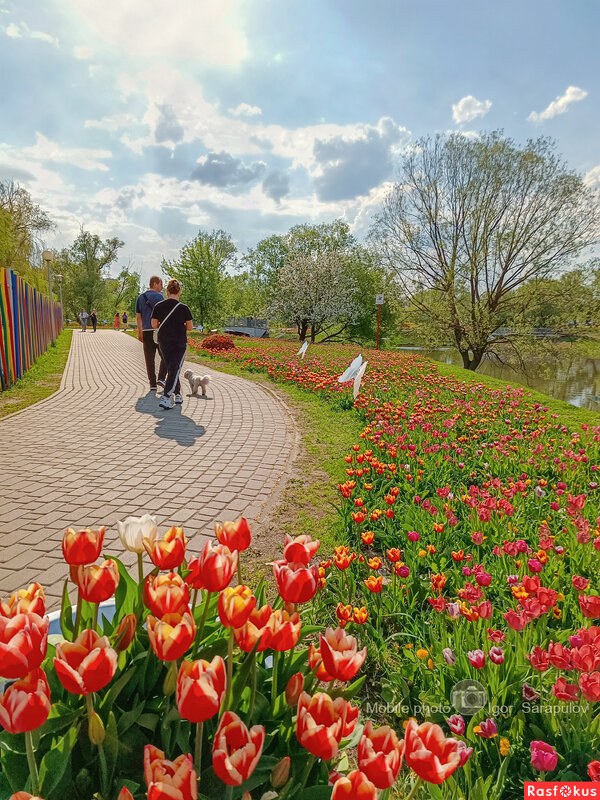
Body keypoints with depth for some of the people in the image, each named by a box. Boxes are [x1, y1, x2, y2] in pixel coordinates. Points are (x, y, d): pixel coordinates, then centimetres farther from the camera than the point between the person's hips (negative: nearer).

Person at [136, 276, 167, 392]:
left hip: (146, 331, 6)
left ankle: (153, 385, 6)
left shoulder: (141, 297, 14)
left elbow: (138, 316, 15)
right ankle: (161, 378, -7)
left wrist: (140, 332, 20)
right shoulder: (158, 296, -6)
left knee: (149, 359, 5)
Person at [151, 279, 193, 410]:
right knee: (175, 369, -3)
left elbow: (154, 325, 1)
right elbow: (190, 327, -4)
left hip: (163, 342, 4)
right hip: (180, 343, -3)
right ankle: (165, 398, -15)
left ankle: (177, 395, 24)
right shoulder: (183, 308, -10)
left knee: (171, 369, 17)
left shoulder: (158, 306, -3)